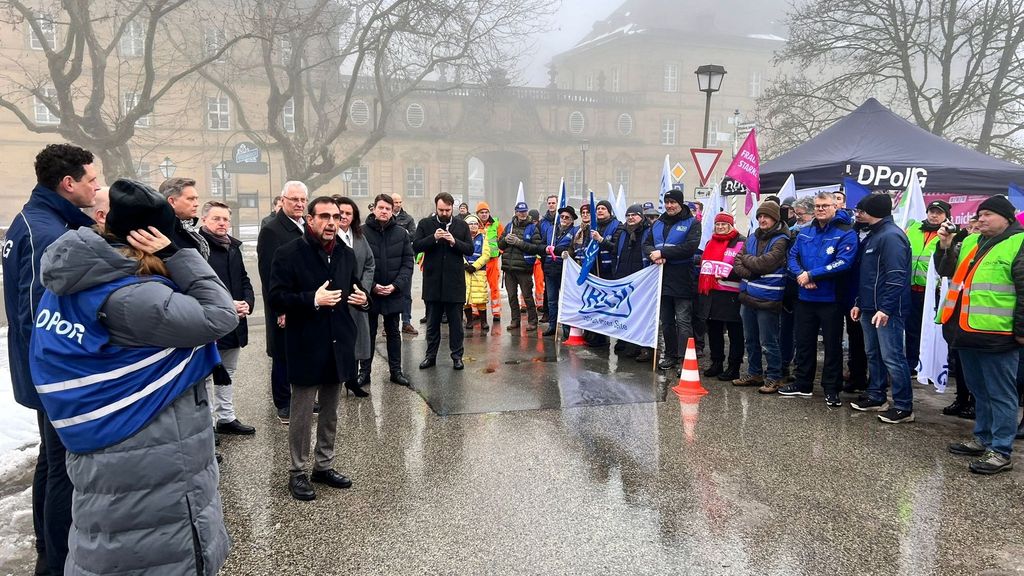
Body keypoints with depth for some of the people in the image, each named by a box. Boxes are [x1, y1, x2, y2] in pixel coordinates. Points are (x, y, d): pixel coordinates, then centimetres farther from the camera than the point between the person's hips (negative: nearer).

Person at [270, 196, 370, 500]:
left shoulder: (346, 254, 8)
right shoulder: (289, 253, -10)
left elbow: (356, 288, 18)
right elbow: (276, 298, -14)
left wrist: (363, 299, -5)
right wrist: (313, 300, -25)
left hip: (339, 345, 6)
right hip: (306, 347, -5)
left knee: (330, 413, 17)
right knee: (302, 414, 4)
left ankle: (324, 466, 31)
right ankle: (297, 472, 19)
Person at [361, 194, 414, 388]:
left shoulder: (401, 234, 0)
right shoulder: (362, 233, -7)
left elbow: (408, 263, -1)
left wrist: (396, 285, -13)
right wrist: (372, 286, -15)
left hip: (394, 293, 2)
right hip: (369, 292, -2)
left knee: (393, 333, 13)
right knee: (368, 333, 10)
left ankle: (396, 370, 23)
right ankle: (364, 371, 19)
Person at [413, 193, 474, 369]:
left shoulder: (462, 226, 6)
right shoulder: (425, 224, 4)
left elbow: (470, 249, 2)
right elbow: (416, 246, -4)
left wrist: (455, 242, -14)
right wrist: (433, 238, -18)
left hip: (455, 281, 0)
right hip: (432, 281, 0)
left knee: (455, 321, 6)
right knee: (432, 322, 10)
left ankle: (457, 355, 15)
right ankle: (431, 355, 21)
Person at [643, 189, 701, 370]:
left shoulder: (692, 223, -3)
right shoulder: (658, 224, 15)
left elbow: (690, 247, -17)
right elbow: (646, 244, 10)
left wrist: (662, 252, -18)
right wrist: (653, 254, -13)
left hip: (682, 280, -6)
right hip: (662, 278, 6)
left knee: (682, 320, -6)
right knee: (666, 321, 13)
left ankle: (685, 359, -4)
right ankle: (670, 355, 24)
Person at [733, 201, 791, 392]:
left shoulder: (780, 240, -9)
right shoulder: (752, 238, 11)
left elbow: (765, 263, -21)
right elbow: (737, 263, 6)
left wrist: (745, 258, -4)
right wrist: (750, 273, -13)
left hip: (767, 299, -7)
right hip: (748, 296, 7)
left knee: (768, 343, 0)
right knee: (750, 340, 17)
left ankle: (774, 378, 13)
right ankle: (754, 373, 30)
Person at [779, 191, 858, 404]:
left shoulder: (846, 234, -9)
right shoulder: (805, 232, 10)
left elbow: (843, 262, -20)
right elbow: (792, 257, 7)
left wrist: (812, 275, -21)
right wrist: (801, 275, -14)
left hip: (831, 299, -5)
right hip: (805, 298, 6)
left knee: (832, 345, 4)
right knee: (804, 342, 14)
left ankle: (831, 389, 14)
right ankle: (802, 384, 26)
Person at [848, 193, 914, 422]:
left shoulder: (891, 236, -14)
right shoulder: (872, 236, 17)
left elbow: (895, 276, -21)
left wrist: (885, 308, -24)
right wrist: (859, 303, 18)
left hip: (886, 310, -10)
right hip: (869, 308, 10)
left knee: (892, 357, -6)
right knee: (873, 354, 16)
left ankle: (904, 406, 2)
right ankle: (876, 397, 26)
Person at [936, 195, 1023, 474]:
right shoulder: (970, 242, 15)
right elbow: (947, 270, 18)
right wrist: (944, 246, 1)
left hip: (996, 336, -8)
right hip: (967, 332, 8)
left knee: (1000, 394, 0)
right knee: (979, 390, 19)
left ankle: (1001, 451, 6)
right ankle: (983, 438, 31)